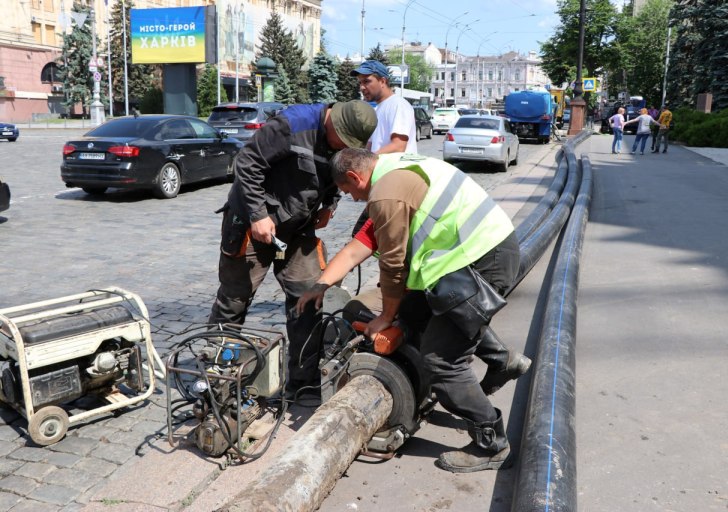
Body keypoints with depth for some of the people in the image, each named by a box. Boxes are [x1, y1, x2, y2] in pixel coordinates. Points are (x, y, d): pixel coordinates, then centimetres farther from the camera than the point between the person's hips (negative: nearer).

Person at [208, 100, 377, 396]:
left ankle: (303, 383, 11)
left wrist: (329, 205, 0)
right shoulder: (292, 125, -24)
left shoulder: (348, 143, -2)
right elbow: (247, 163, -21)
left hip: (299, 228, 6)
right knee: (234, 299, 4)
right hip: (254, 220, -6)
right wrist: (258, 215, -23)